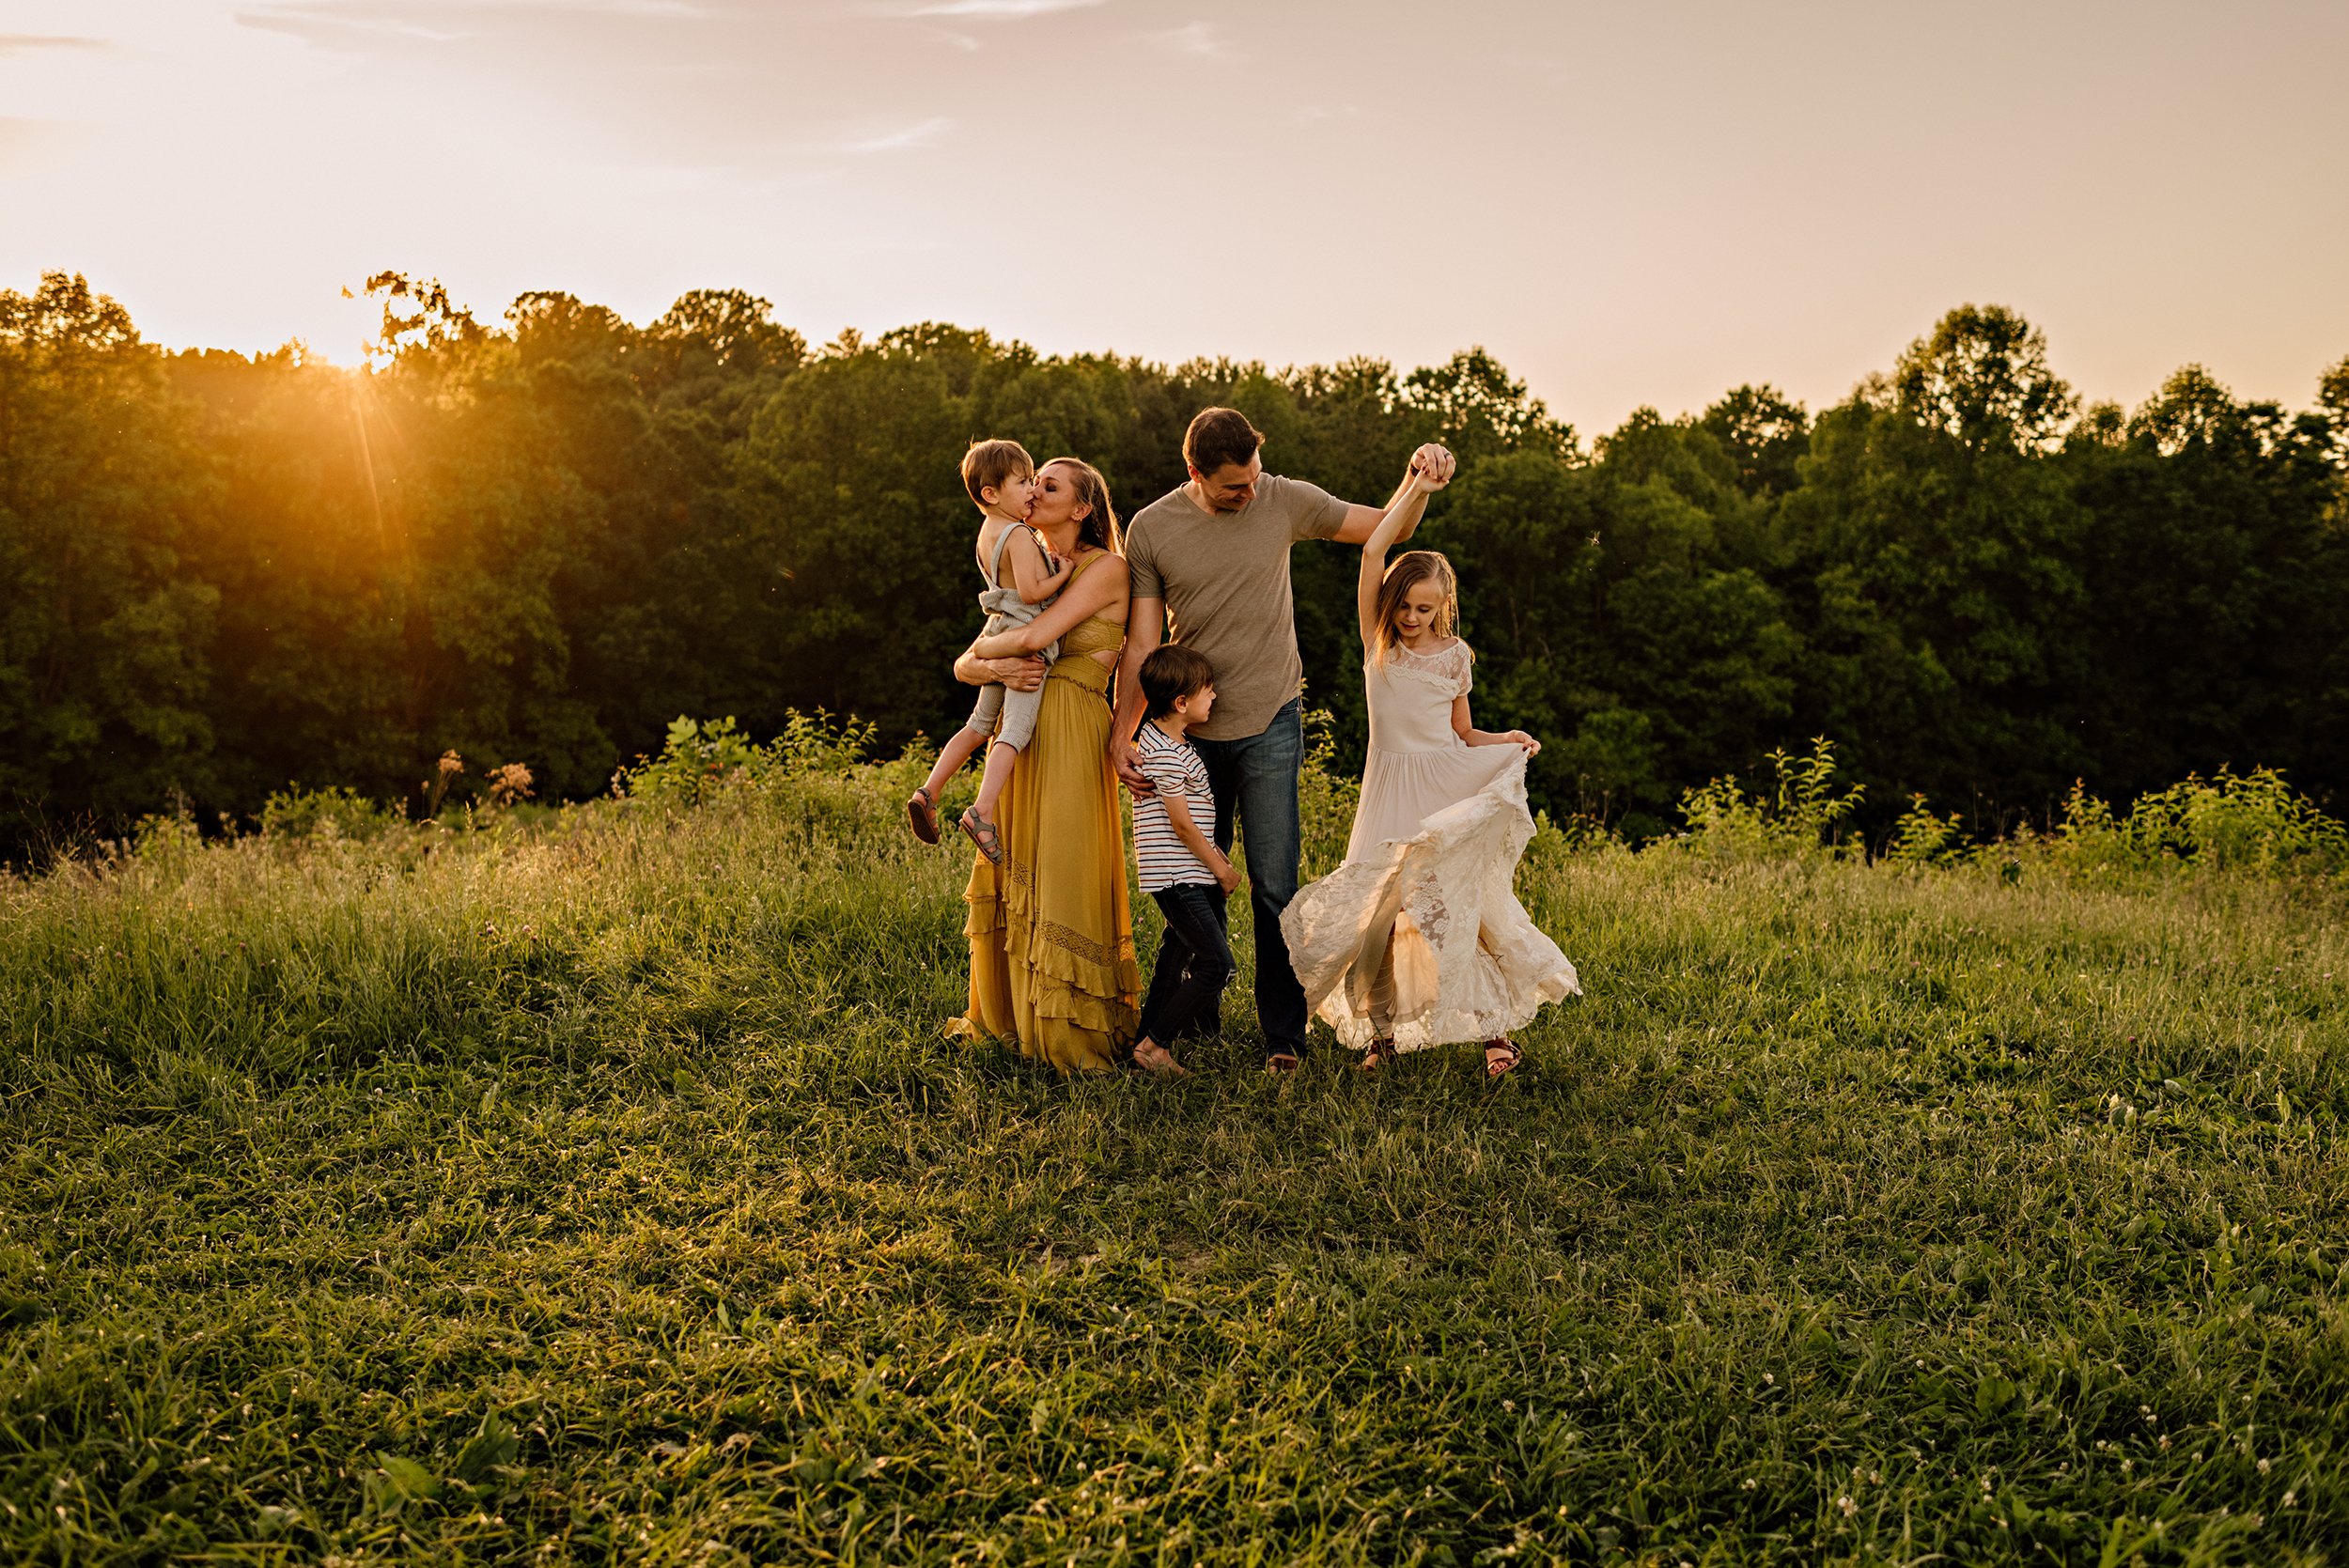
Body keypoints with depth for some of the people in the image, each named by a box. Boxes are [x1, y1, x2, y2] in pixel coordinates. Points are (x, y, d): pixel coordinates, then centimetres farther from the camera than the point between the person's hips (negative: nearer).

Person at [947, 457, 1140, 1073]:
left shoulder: (1106, 567, -4)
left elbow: (1035, 637, -17)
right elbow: (963, 667, 11)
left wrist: (985, 647, 2)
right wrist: (995, 668, -11)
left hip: (1070, 738, -7)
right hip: (1017, 734, 7)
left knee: (1059, 878, -6)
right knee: (1012, 876, 10)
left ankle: (1071, 1033, 4)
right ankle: (1007, 1016, 23)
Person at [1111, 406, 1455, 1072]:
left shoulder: (1285, 500, -2)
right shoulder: (1150, 530, -3)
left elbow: (1390, 529, 7)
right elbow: (1142, 643, -2)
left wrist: (1419, 480, -13)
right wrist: (1120, 733, -10)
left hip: (1270, 724, -1)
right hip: (1190, 729, 1)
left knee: (1274, 887, -5)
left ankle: (1284, 1037, 5)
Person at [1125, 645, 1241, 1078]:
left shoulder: (1168, 741, 13)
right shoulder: (1165, 754, -20)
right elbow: (1181, 824, -17)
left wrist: (1217, 858, 20)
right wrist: (1220, 868, -6)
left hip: (1181, 876, 11)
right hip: (1178, 876, -11)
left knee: (1177, 956, 18)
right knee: (1216, 962, -12)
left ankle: (1148, 1039, 25)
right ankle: (1155, 1045, -7)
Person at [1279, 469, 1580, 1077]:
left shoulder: (1454, 656, 5)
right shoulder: (1378, 643, 3)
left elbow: (1463, 733, 13)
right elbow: (1373, 553, -7)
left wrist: (1508, 739, -6)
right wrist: (1413, 490, -5)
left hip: (1450, 784, 0)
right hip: (1391, 788, 1)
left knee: (1456, 902, -6)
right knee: (1377, 906, -3)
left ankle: (1493, 1028, 3)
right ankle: (1381, 1029, 11)